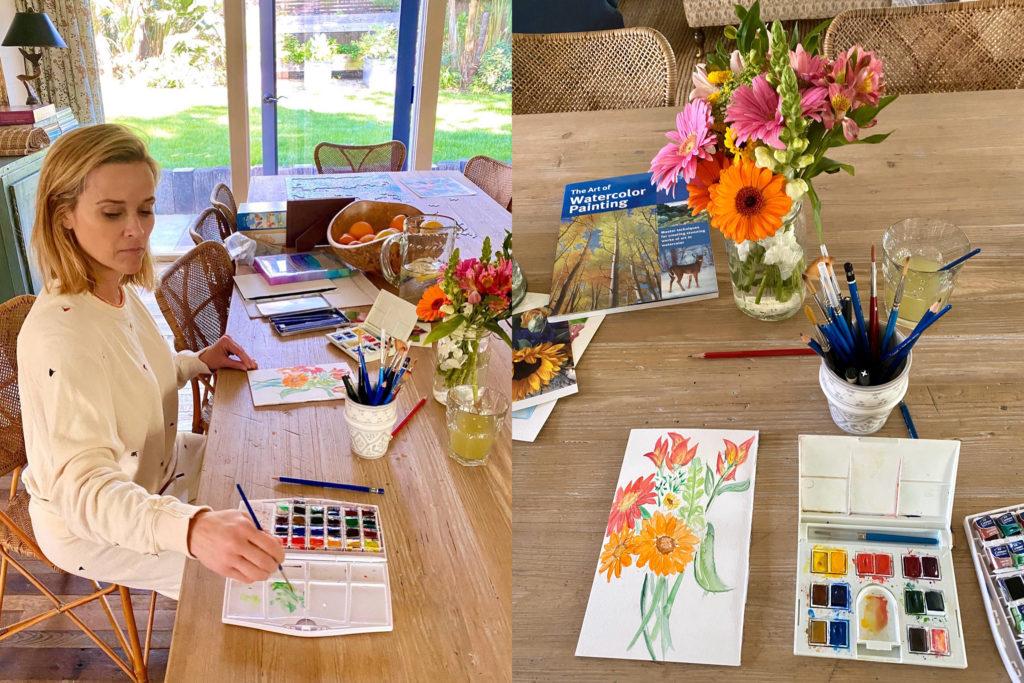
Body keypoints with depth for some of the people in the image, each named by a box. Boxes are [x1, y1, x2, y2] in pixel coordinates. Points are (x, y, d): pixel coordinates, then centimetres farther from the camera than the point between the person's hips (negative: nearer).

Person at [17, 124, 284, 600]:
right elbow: (82, 487, -44)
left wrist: (198, 362, -2)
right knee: (244, 582, -8)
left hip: (153, 471, 9)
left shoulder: (117, 291, -6)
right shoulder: (60, 334, -36)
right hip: (91, 527, -9)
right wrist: (192, 530, -62)